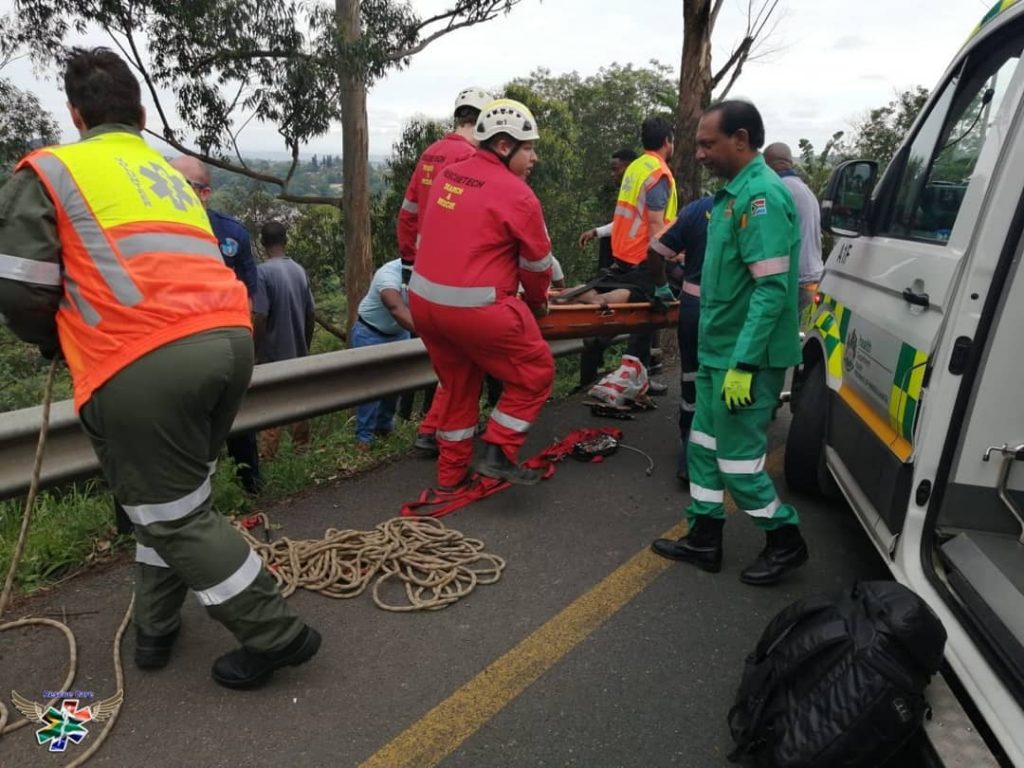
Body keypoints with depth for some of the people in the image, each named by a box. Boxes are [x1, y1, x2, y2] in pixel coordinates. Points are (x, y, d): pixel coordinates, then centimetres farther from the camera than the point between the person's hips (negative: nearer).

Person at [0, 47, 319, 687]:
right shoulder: (174, 175, 29)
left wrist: (54, 341, 25)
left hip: (141, 364, -6)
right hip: (230, 339, 6)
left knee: (174, 514, 8)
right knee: (179, 493, 22)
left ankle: (277, 635, 15)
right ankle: (156, 627, 35)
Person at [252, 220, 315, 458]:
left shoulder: (263, 271, -14)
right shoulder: (300, 270, 5)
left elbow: (260, 318, -18)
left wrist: (253, 353, -9)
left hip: (272, 356, -6)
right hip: (298, 354, 6)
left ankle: (269, 459, 7)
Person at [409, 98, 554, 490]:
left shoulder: (448, 176, 9)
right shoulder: (517, 194, -11)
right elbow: (538, 264, -2)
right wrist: (537, 303, 18)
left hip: (423, 301, 8)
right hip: (476, 308, -7)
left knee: (458, 385, 24)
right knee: (536, 371, 11)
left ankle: (451, 471, 32)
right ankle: (498, 453, 9)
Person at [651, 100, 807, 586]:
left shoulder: (762, 196, -18)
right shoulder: (735, 193, 11)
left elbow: (772, 288, -24)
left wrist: (742, 365, -26)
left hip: (744, 357, -10)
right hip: (718, 349, 10)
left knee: (737, 455, 2)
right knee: (706, 445, 15)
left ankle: (786, 541, 22)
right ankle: (704, 539, 27)